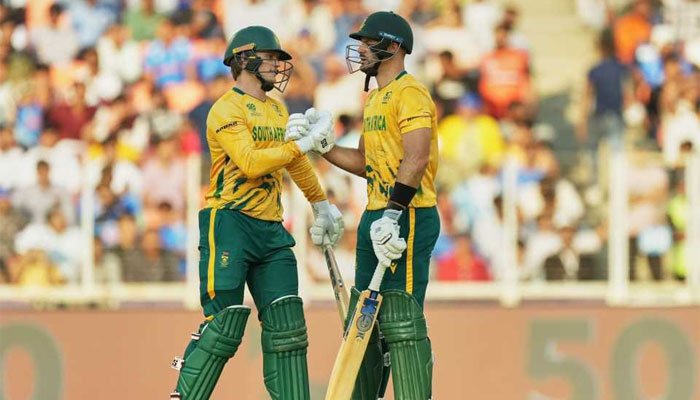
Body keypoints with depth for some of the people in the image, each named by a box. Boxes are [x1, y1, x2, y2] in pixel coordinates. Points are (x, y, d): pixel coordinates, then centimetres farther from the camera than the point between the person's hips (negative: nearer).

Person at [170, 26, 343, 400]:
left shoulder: (277, 109, 19)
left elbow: (295, 161, 31)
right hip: (229, 224, -8)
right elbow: (251, 163, -20)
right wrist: (305, 143, -17)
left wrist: (320, 204, 30)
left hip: (271, 229, 8)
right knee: (225, 323, -13)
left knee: (287, 324, 2)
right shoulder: (227, 108, -7)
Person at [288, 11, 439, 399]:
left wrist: (393, 214, -27)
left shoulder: (409, 92, -11)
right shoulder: (375, 99, 21)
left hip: (406, 218, -10)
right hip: (375, 219, 10)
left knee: (400, 320, -13)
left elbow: (416, 158, -22)